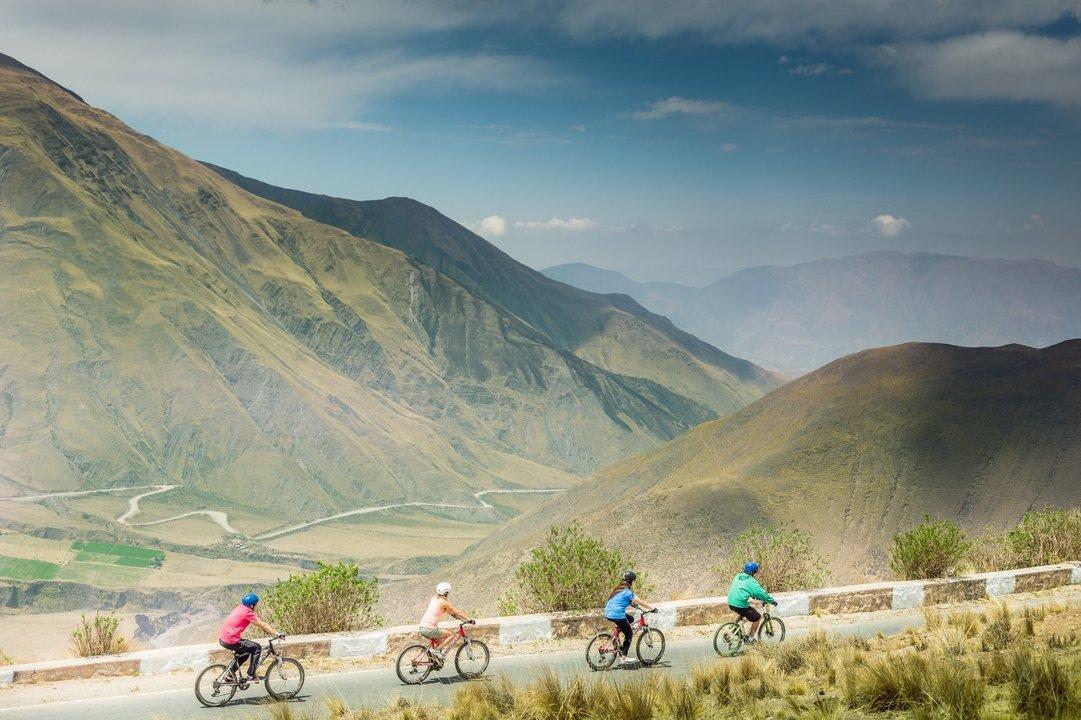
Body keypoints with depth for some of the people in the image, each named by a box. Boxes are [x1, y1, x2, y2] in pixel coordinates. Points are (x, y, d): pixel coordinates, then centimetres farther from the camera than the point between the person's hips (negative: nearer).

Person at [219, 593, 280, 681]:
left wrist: (265, 630, 27)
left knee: (246, 651, 28)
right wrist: (277, 634, -3)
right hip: (231, 642, -9)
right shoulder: (247, 612, -13)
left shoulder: (240, 608, 13)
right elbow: (262, 625, -9)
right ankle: (251, 675, 0)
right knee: (257, 648, -2)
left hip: (222, 639, 9)